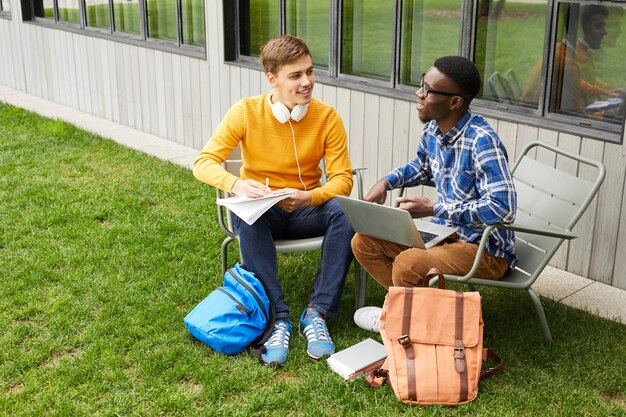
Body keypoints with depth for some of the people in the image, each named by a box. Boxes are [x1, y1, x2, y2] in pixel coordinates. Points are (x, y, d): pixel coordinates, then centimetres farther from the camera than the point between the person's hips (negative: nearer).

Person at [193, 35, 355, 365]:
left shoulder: (327, 118, -10)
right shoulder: (246, 112, -12)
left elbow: (343, 178, -12)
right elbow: (204, 162, -16)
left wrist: (308, 197, -33)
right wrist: (237, 184, -38)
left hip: (306, 211, 1)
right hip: (260, 211, -1)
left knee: (344, 210, -30)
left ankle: (317, 312, -24)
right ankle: (278, 318, -31)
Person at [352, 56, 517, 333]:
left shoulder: (482, 141, -25)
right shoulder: (432, 129, 1)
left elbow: (503, 208, -32)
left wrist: (433, 209, -27)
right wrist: (386, 182, 3)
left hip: (485, 248, -8)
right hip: (445, 233, 9)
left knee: (409, 263, -32)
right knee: (363, 242, 1)